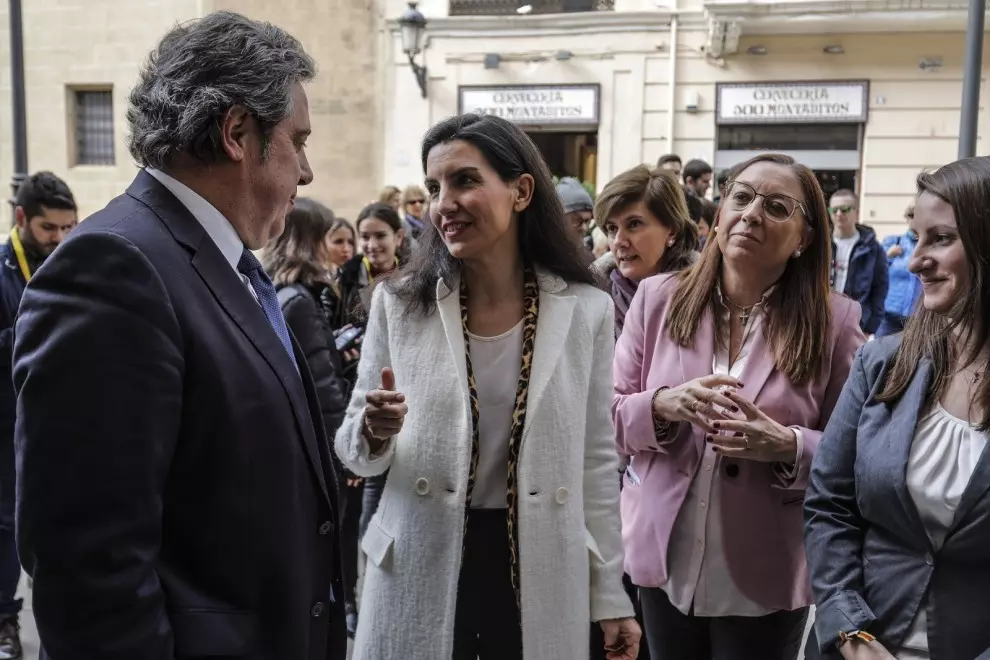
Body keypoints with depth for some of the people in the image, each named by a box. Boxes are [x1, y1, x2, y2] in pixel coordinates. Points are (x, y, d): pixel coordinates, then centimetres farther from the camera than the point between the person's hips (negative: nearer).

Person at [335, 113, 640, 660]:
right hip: (420, 571, 0)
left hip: (539, 571, 0)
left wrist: (610, 595, 5)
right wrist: (375, 432, -22)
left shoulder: (585, 310, -4)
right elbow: (356, 451, 2)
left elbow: (597, 458, 2)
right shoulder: (399, 303, -4)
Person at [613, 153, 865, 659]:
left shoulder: (833, 321, -7)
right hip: (662, 560, 2)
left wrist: (789, 447, -22)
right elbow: (608, 418, 0)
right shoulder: (658, 298, -2)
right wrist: (663, 406, -19)